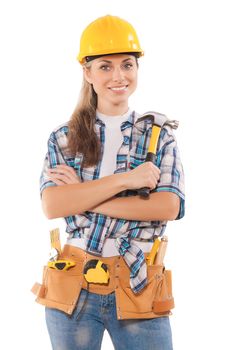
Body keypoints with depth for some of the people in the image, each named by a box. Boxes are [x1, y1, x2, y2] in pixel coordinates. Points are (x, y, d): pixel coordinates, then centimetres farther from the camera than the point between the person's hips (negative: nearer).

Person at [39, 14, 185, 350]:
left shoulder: (160, 137, 3)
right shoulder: (63, 138, 5)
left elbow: (168, 207, -12)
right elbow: (52, 205, -11)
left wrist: (81, 197, -12)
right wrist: (125, 180, -17)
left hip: (137, 287, -1)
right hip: (73, 286, 1)